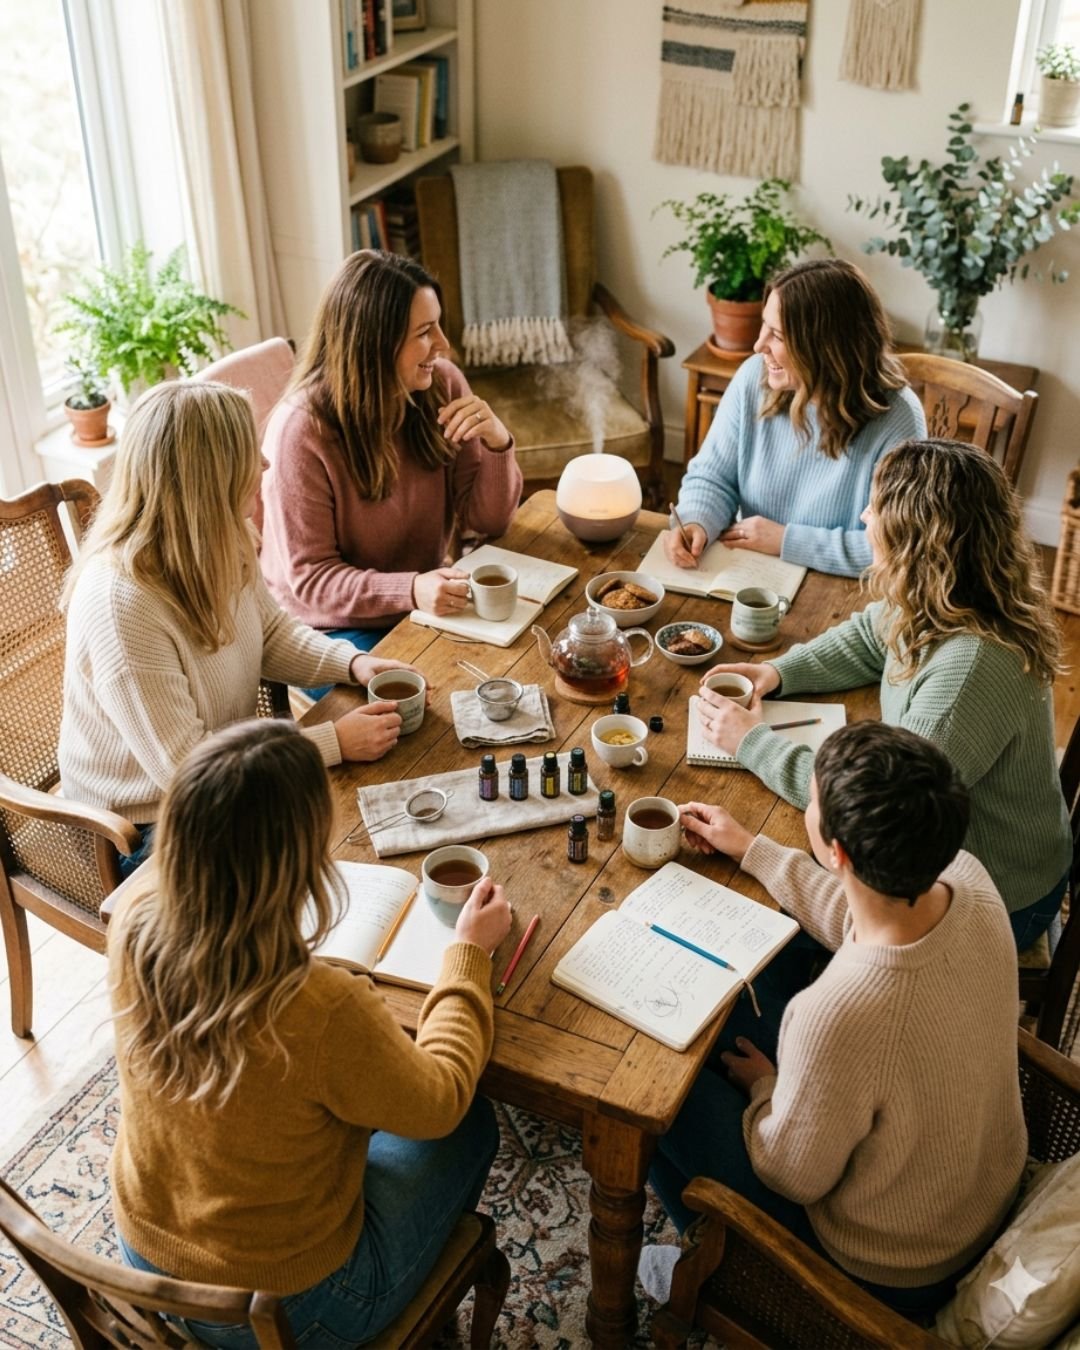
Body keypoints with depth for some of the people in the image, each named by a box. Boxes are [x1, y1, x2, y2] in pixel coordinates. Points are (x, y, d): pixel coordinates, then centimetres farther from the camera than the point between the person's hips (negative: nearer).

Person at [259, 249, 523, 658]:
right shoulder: (301, 431, -21)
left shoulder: (443, 385, -6)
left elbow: (487, 520, -1)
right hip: (333, 628, -5)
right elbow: (310, 577, -18)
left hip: (429, 608, 5)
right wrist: (412, 591, -34)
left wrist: (497, 443, -21)